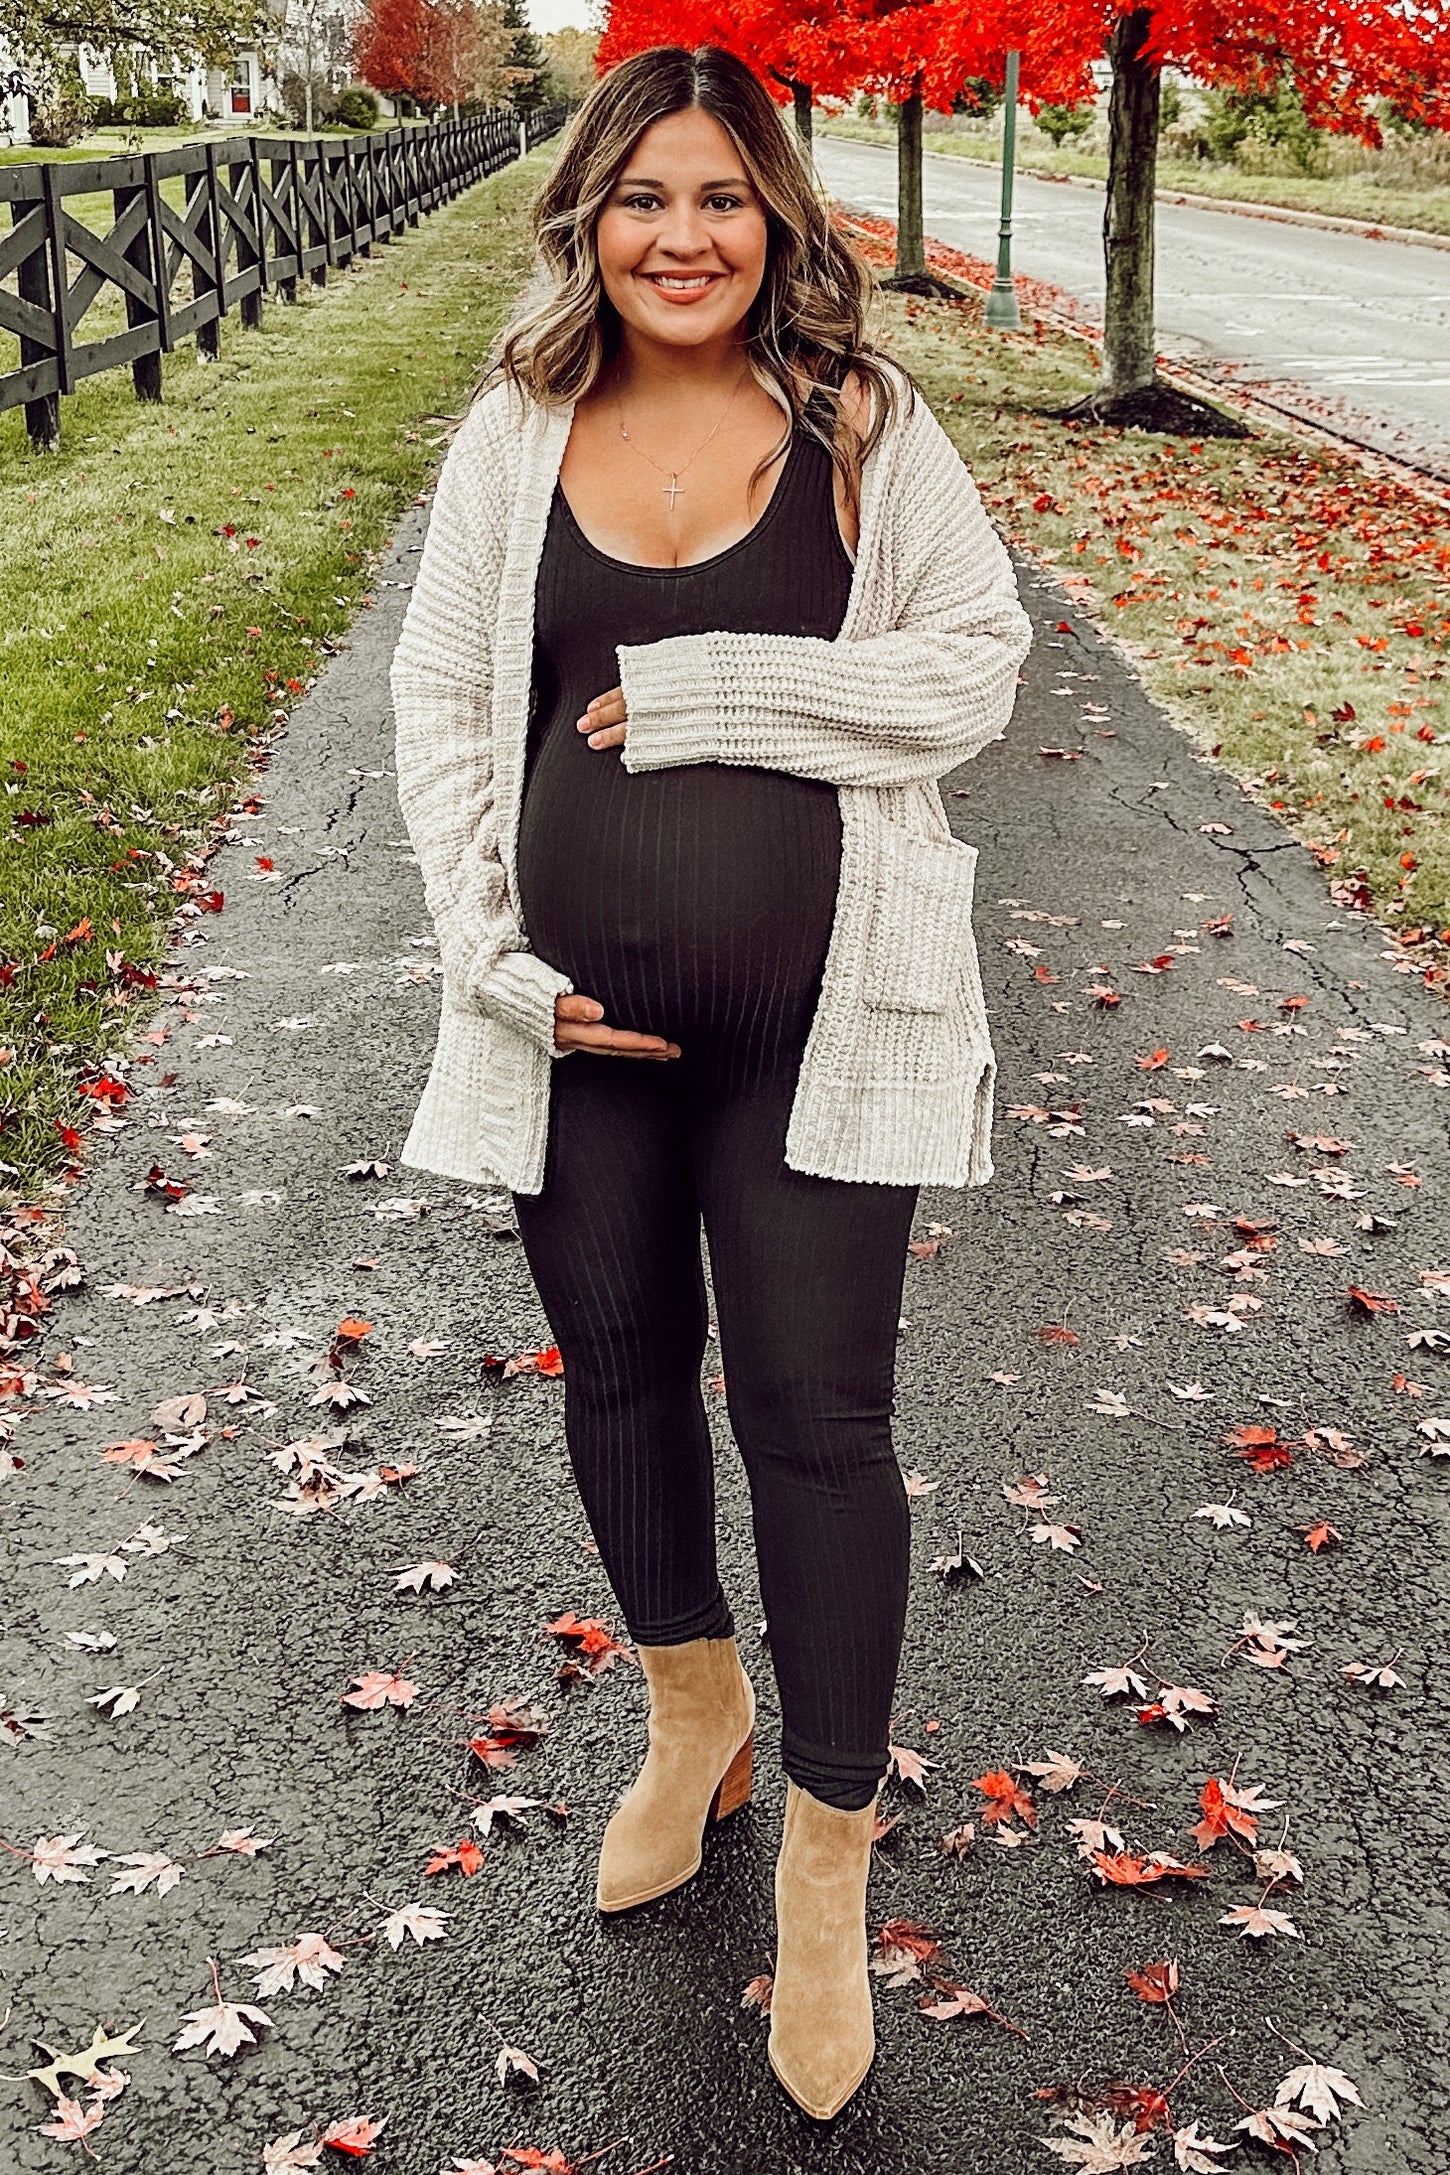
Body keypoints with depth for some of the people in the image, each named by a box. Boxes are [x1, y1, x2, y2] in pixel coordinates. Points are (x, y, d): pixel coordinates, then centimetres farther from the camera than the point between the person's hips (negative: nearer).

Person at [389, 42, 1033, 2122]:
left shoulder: (863, 424, -2)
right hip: (580, 1021, 3)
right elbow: (440, 706, 5)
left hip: (816, 1017, -3)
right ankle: (694, 1708, 45)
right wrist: (496, 956, -6)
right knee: (619, 1373, 18)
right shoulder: (514, 439, 3)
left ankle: (826, 1863, 21)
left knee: (818, 1419, 1)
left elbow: (975, 659, -6)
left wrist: (710, 689, -15)